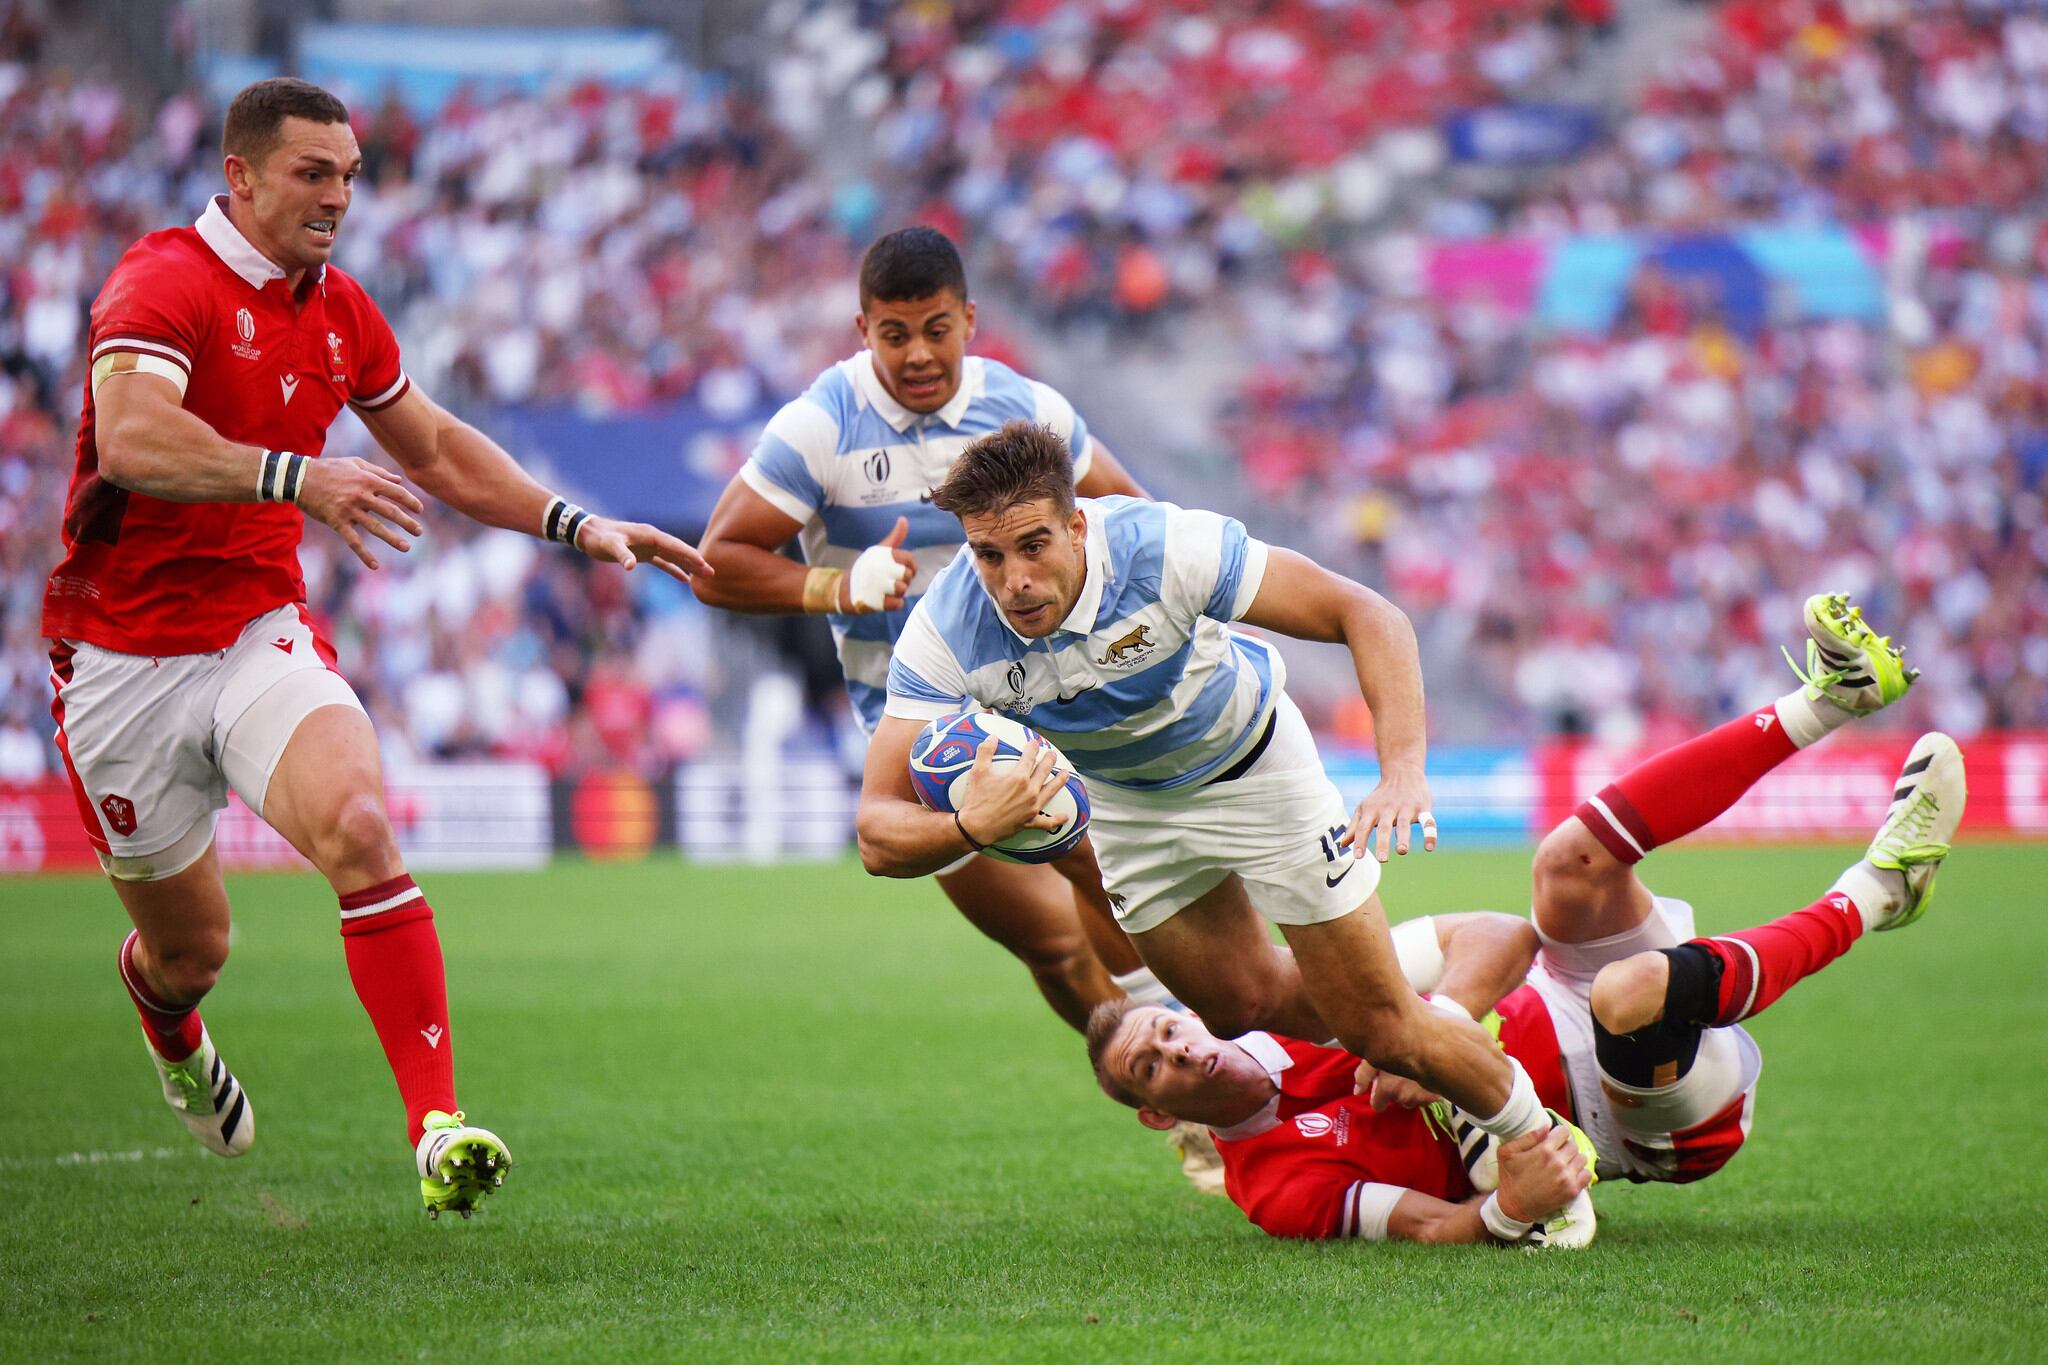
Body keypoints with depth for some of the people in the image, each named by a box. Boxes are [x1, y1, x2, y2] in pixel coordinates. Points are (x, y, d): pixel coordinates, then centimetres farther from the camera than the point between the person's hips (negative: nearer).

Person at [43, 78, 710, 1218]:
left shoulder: (341, 311, 8)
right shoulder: (164, 283, -15)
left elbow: (435, 448, 24)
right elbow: (131, 441, -33)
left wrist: (577, 525, 14)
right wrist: (298, 478, -45)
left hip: (262, 632, 4)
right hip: (124, 653, -4)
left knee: (359, 828, -26)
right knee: (190, 945, 8)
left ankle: (440, 1128, -31)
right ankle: (173, 1034, 49)